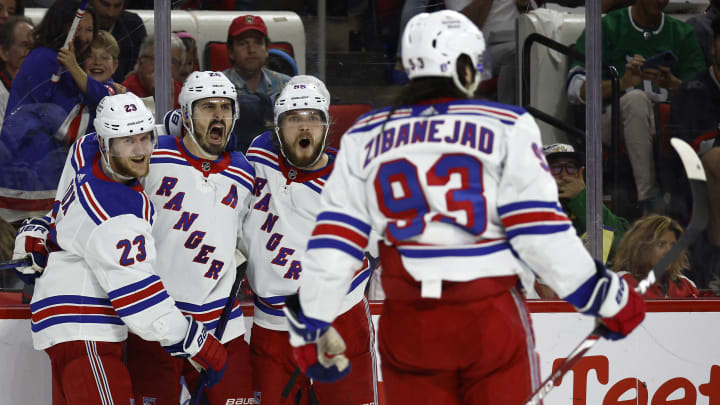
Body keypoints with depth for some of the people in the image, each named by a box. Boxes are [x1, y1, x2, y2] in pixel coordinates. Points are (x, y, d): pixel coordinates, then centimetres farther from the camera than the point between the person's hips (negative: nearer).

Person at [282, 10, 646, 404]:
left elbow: (333, 241, 5)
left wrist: (310, 326, 13)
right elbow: (541, 232, -8)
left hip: (407, 327, 3)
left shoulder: (365, 137, 7)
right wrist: (607, 297, 1)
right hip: (491, 320, -3)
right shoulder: (506, 128, -3)